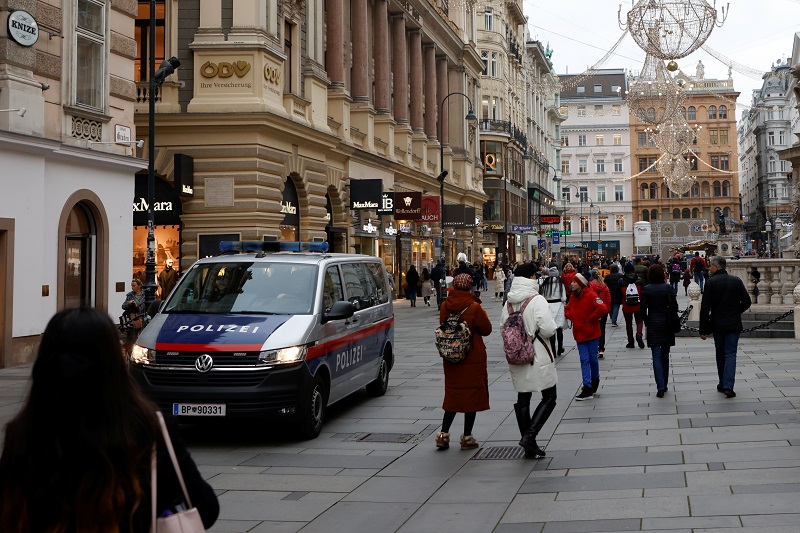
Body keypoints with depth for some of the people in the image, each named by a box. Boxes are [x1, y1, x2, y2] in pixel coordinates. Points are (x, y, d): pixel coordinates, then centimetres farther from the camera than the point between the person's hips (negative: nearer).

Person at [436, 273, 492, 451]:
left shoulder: (445, 306, -2)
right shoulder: (474, 308, -15)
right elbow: (486, 329, -4)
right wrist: (483, 315, 10)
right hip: (473, 357, -4)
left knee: (453, 394, 15)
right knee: (472, 394, 6)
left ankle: (443, 434, 8)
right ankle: (467, 438, 10)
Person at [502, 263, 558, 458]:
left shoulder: (508, 303, 4)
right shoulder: (537, 300, -14)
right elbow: (549, 329, -19)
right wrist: (536, 332, 2)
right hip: (539, 357, -6)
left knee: (522, 400, 11)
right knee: (549, 398, 4)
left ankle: (529, 447, 15)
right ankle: (529, 436, -10)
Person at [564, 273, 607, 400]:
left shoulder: (591, 295, -14)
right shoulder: (573, 296, 7)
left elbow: (603, 309, -24)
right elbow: (567, 309, 22)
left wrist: (590, 319, -16)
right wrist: (572, 317, 2)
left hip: (591, 332, -5)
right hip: (579, 333, 5)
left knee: (593, 358, 7)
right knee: (584, 360, 1)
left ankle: (595, 380, 31)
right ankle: (588, 388, -1)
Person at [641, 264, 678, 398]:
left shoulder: (646, 289, -6)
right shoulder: (668, 288, -5)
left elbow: (643, 310, -6)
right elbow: (674, 307, -8)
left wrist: (647, 322, 8)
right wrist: (672, 320, 8)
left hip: (653, 326, -1)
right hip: (666, 325, 1)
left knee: (657, 356, -3)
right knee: (665, 356, 14)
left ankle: (660, 387, -14)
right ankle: (664, 385, 20)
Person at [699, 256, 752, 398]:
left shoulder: (711, 282, -9)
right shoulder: (736, 281, 0)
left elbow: (705, 307, -12)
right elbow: (747, 302, 0)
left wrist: (703, 329, -7)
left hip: (717, 324, -1)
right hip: (734, 324, 1)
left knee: (720, 354, 14)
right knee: (730, 354, 1)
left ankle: (723, 384, 22)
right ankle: (728, 386, -13)